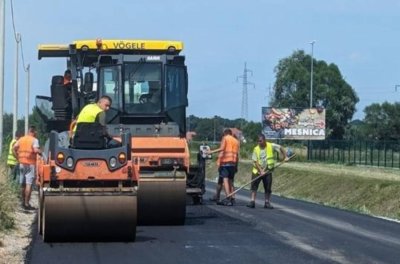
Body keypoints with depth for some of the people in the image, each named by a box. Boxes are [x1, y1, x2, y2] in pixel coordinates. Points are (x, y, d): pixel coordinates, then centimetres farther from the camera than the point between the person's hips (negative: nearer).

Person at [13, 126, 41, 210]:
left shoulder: (21, 139, 10)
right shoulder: (34, 140, -7)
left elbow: (14, 149, 5)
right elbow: (36, 150, -22)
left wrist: (18, 158, 9)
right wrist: (40, 152, -3)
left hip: (22, 163, 6)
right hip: (30, 164, -6)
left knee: (23, 184, 15)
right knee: (29, 184, -7)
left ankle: (23, 202, 24)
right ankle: (26, 204, -10)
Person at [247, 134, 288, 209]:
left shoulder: (271, 146, -8)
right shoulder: (256, 149, -6)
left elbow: (281, 148, 3)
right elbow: (255, 161, -9)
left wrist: (285, 156, -5)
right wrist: (261, 170, -17)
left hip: (267, 171, 0)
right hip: (257, 171, 0)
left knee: (268, 188, 2)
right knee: (254, 186, -5)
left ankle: (267, 203, 12)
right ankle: (252, 201, 0)